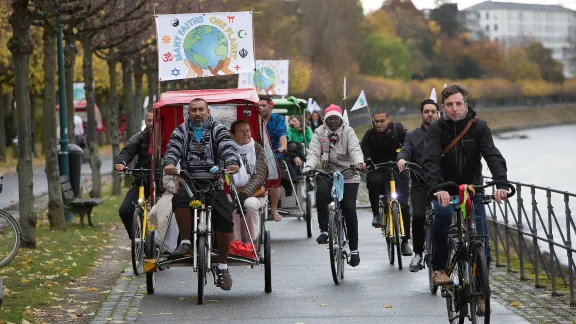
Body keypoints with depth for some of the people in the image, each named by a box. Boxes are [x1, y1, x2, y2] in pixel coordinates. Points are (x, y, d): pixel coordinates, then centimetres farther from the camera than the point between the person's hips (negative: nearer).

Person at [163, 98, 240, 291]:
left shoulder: (218, 130, 7)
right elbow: (173, 149, -7)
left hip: (214, 184, 0)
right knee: (180, 201, -34)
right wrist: (169, 164, -31)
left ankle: (223, 266, 2)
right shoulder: (181, 132, 10)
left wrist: (232, 163, -33)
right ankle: (185, 242, -12)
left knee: (225, 222, -16)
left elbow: (228, 148, -10)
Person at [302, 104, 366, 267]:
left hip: (348, 175, -1)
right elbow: (314, 152, -8)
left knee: (349, 209, -7)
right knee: (321, 194, -31)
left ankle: (354, 249, 3)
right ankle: (324, 230, -18)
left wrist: (359, 163, -36)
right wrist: (309, 166, -28)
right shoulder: (319, 132, 4)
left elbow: (355, 149, -15)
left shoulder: (348, 131, 1)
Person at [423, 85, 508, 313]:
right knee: (442, 213, -33)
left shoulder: (478, 126, -11)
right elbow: (430, 161, -26)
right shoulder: (436, 129, -13)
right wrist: (437, 188, -45)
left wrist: (501, 183, -42)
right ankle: (438, 268, -19)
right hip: (446, 188, -1)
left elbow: (493, 156, -23)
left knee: (482, 240, -8)